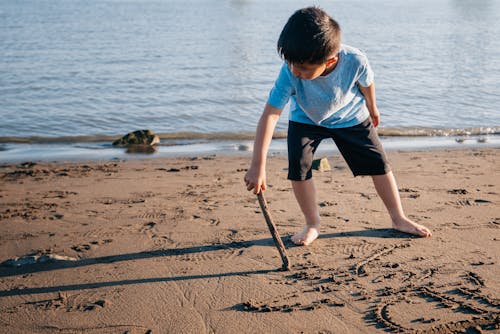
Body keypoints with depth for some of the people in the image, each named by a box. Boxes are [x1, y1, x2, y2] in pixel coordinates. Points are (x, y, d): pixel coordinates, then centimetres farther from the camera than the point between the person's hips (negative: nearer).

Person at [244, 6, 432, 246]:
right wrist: (258, 166, -41)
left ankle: (398, 219, 19)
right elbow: (270, 114, -37)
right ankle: (313, 224, 4)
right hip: (305, 120, 0)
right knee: (298, 167, -16)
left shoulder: (355, 61, -37)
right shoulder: (290, 72, -38)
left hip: (351, 117, 0)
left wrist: (372, 109, 10)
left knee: (378, 163, 1)